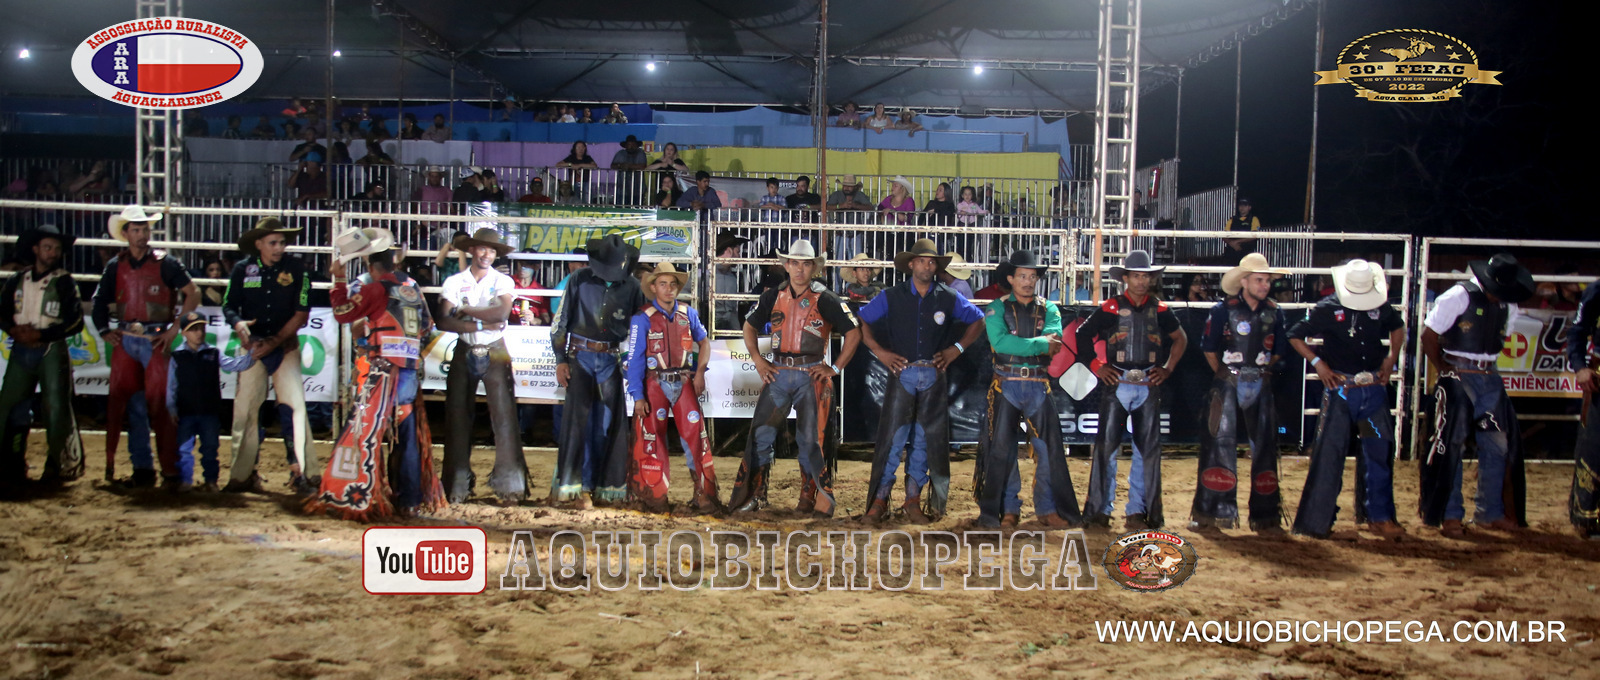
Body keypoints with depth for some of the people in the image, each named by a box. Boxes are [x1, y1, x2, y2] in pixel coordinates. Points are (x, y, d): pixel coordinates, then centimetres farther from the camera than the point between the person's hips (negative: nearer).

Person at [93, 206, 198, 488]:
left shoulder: (165, 263, 0)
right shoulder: (115, 266, 11)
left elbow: (193, 294, -3)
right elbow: (100, 301, 19)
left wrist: (174, 329, -8)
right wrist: (105, 331, 7)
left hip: (155, 340, -4)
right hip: (125, 340, 4)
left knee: (160, 403, -8)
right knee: (132, 405, 4)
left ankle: (171, 469, -5)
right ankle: (142, 468, 11)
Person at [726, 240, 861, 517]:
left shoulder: (825, 299, -3)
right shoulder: (774, 296, 8)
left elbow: (854, 333, -3)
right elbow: (749, 326, 19)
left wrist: (835, 368, -7)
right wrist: (758, 360, 8)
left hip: (811, 375, -3)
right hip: (778, 374, 3)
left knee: (810, 439, 0)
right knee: (760, 434, 0)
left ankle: (812, 499, 10)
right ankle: (752, 495, 9)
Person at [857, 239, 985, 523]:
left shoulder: (949, 298, 5)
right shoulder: (892, 297, 2)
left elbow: (978, 320, 17)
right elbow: (862, 321, 9)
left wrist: (957, 349, 7)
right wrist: (880, 352, 1)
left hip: (933, 376, 1)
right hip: (902, 373, -1)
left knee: (926, 439, 4)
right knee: (892, 437, -5)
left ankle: (913, 500, 14)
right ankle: (879, 500, 0)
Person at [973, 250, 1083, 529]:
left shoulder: (1048, 310, 9)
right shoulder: (997, 309, 2)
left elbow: (1054, 341, -10)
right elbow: (1000, 341, -16)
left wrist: (1018, 345, -19)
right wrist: (1040, 344, -16)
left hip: (1038, 385, 2)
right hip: (1006, 385, -2)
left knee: (1049, 448, 1)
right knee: (1003, 448, 2)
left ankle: (1048, 509, 10)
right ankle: (1008, 509, 12)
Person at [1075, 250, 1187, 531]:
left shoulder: (1159, 309, 7)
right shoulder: (1111, 308, -1)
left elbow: (1180, 339, 21)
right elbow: (1082, 336, 5)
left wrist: (1168, 368, 11)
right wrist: (1097, 366, -1)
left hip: (1148, 386, 3)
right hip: (1117, 384, -3)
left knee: (1148, 449, 4)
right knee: (1106, 446, -4)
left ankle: (1137, 511, 12)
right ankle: (1099, 510, 4)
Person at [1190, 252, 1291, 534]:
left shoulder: (1274, 312, 5)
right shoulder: (1224, 310, -6)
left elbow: (1278, 350, 15)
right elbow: (1209, 348, 0)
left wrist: (1260, 371, 9)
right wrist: (1224, 375, 2)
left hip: (1261, 386, 4)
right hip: (1228, 384, -4)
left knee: (1265, 448, 6)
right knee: (1219, 444, -6)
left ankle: (1265, 517, 14)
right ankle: (1208, 513, 1)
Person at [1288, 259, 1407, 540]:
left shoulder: (1381, 306, 3)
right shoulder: (1327, 308, -7)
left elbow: (1397, 326, 24)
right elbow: (1295, 336, 0)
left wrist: (1391, 358, 12)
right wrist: (1317, 363, -9)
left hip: (1374, 388, 4)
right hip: (1340, 389, -4)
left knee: (1380, 451, 8)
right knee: (1330, 453, -2)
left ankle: (1379, 517, 21)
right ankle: (1317, 520, 5)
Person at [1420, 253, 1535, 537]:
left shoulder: (1509, 305, 6)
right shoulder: (1458, 297, -14)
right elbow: (1428, 337, -11)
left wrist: (1486, 363, 9)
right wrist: (1445, 370, -5)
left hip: (1490, 378, 6)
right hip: (1458, 378, -6)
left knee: (1499, 445, 7)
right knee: (1451, 446, -3)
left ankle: (1489, 513, 19)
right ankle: (1449, 516, 6)